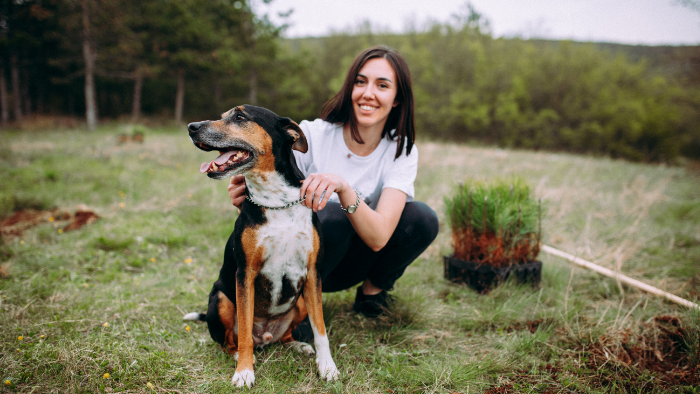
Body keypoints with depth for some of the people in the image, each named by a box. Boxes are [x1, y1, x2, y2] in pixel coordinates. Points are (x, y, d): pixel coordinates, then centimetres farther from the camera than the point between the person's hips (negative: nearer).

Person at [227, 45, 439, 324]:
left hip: (350, 263, 3)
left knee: (423, 219, -21)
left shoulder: (402, 152, -13)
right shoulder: (309, 136, -18)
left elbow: (378, 237, -27)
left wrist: (343, 188, -44)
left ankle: (373, 289, 4)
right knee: (331, 215, -35)